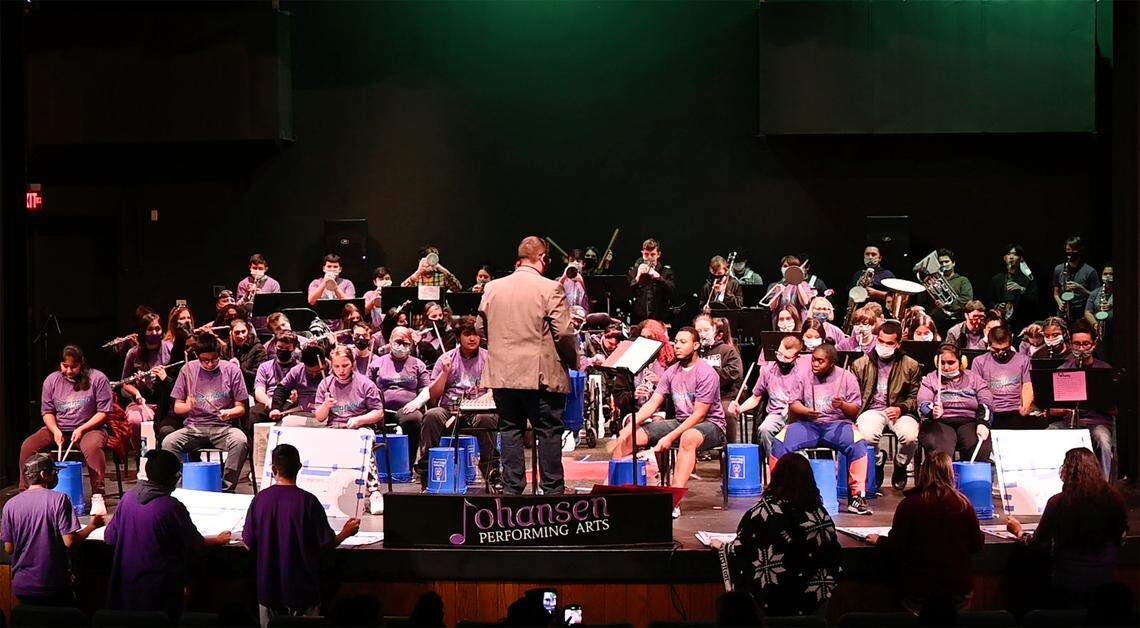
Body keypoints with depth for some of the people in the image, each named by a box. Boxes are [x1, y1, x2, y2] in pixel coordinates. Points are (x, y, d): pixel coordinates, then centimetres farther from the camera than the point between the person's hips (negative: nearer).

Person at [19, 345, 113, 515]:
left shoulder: (97, 379, -5)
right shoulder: (51, 381, 7)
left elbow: (104, 412, -6)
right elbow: (47, 411, 9)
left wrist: (82, 429, -17)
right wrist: (55, 430, -12)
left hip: (89, 428, -4)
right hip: (58, 429, 4)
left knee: (92, 447, -39)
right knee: (27, 446, -19)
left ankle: (97, 497, -35)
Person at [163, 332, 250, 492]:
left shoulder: (232, 370, 3)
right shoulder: (188, 370, 6)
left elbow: (241, 408, 5)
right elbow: (177, 408, 9)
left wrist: (229, 413, -17)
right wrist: (188, 406, -14)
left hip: (223, 426, -2)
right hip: (194, 427, 2)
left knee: (240, 441, -35)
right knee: (168, 443, -27)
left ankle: (227, 489, -25)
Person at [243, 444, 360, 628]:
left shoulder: (260, 499, -8)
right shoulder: (308, 501, -15)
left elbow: (248, 544, -2)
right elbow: (327, 544, -9)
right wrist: (346, 533, 11)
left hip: (268, 586, 3)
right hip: (302, 589, -2)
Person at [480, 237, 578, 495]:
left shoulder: (492, 288, 4)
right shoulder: (550, 289, -11)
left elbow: (481, 328, 11)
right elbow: (563, 333, -13)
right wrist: (574, 360, 3)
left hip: (502, 374, 4)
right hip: (542, 375, -4)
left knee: (510, 430, 11)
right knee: (548, 432, 5)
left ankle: (511, 488, 12)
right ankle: (552, 489, 9)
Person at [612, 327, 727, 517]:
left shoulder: (706, 373, -13)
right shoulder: (671, 372, 8)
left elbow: (699, 415, -18)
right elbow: (652, 404, 5)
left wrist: (670, 437, -24)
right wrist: (630, 426, -12)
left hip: (710, 425, -7)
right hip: (680, 422, 7)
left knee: (688, 437, -44)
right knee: (628, 435, -7)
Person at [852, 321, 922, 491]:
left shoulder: (911, 366, 7)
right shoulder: (861, 364, 8)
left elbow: (915, 397, 8)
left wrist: (901, 409, -12)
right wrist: (854, 420, -9)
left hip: (899, 411, 0)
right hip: (872, 410, 0)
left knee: (910, 436, -31)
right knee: (868, 435, -35)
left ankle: (900, 465, 4)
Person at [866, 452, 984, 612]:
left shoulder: (909, 504, -9)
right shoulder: (963, 503, -4)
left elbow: (896, 546, -5)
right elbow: (977, 545, 4)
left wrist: (879, 540, 16)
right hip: (957, 590, 2)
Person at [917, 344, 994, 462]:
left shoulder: (974, 378, 17)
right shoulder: (930, 379, 14)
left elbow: (986, 404, 5)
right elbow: (923, 404, -1)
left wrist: (983, 423, -16)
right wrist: (932, 412, -26)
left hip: (969, 422, 1)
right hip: (940, 423, -1)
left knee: (980, 449, -30)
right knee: (940, 450, -33)